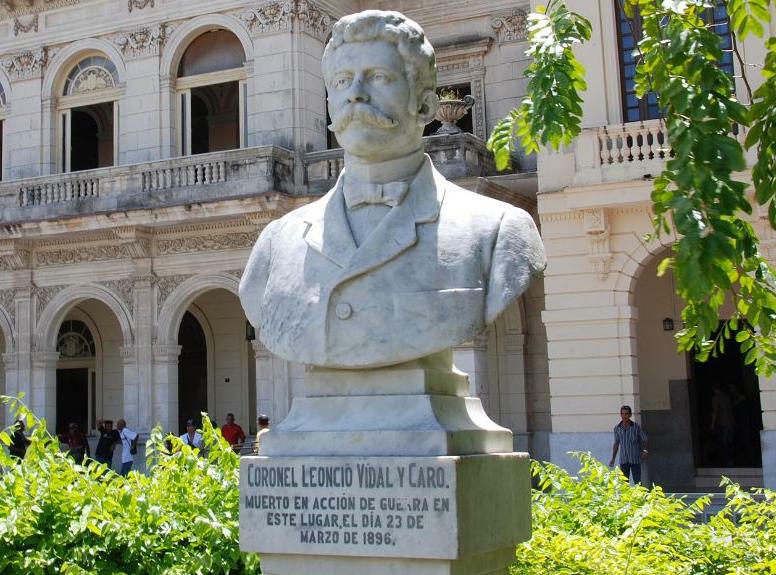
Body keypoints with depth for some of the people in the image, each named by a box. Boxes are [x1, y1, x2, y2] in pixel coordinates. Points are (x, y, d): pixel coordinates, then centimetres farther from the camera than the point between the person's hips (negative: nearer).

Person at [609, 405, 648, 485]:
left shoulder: (636, 427, -4)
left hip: (635, 460, -2)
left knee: (637, 482, 0)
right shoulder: (617, 428, 4)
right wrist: (613, 459, 12)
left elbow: (644, 440, 2)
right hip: (623, 460, 2)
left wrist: (645, 450, -17)